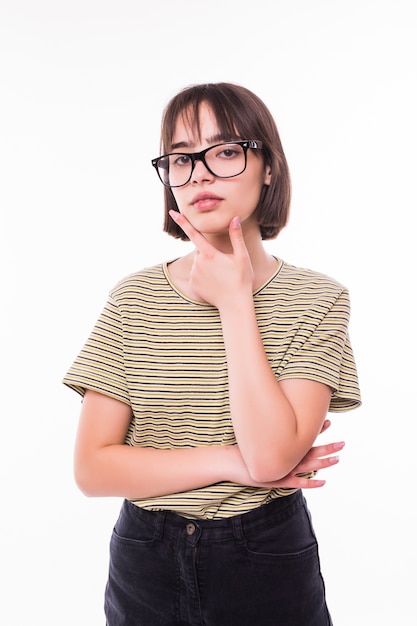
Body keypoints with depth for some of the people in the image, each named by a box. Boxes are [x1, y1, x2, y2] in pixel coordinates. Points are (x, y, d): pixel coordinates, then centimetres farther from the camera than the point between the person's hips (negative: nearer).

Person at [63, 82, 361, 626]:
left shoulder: (318, 300, -10)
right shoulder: (134, 299, -6)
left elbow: (271, 454, -23)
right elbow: (92, 469, -10)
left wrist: (235, 301, -19)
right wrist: (231, 462, -18)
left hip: (270, 564, -1)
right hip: (145, 565, 2)